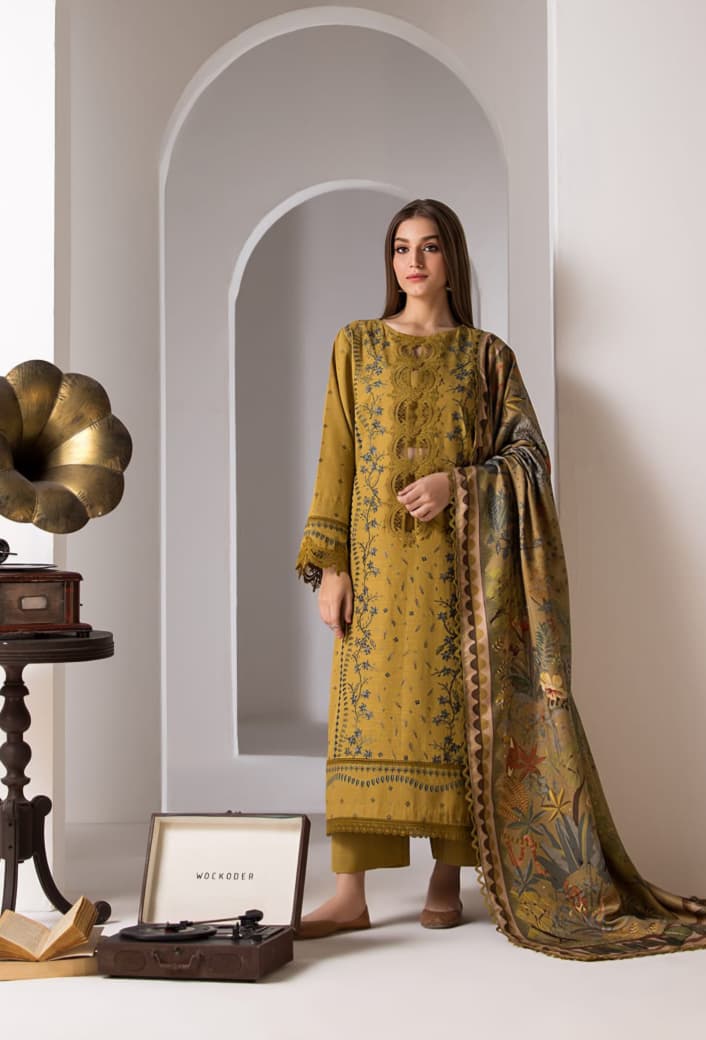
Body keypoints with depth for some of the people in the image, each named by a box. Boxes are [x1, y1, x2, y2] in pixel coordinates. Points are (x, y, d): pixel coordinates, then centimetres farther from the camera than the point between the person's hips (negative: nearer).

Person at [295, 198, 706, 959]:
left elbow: (528, 454, 2)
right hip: (379, 555, 0)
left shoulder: (487, 355, 8)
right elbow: (336, 457, 4)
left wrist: (457, 483, -15)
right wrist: (329, 562, -4)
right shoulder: (357, 345, 9)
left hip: (458, 561, 0)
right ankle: (350, 891, -3)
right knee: (367, 705, -4)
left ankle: (448, 879, 10)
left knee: (455, 704, -1)